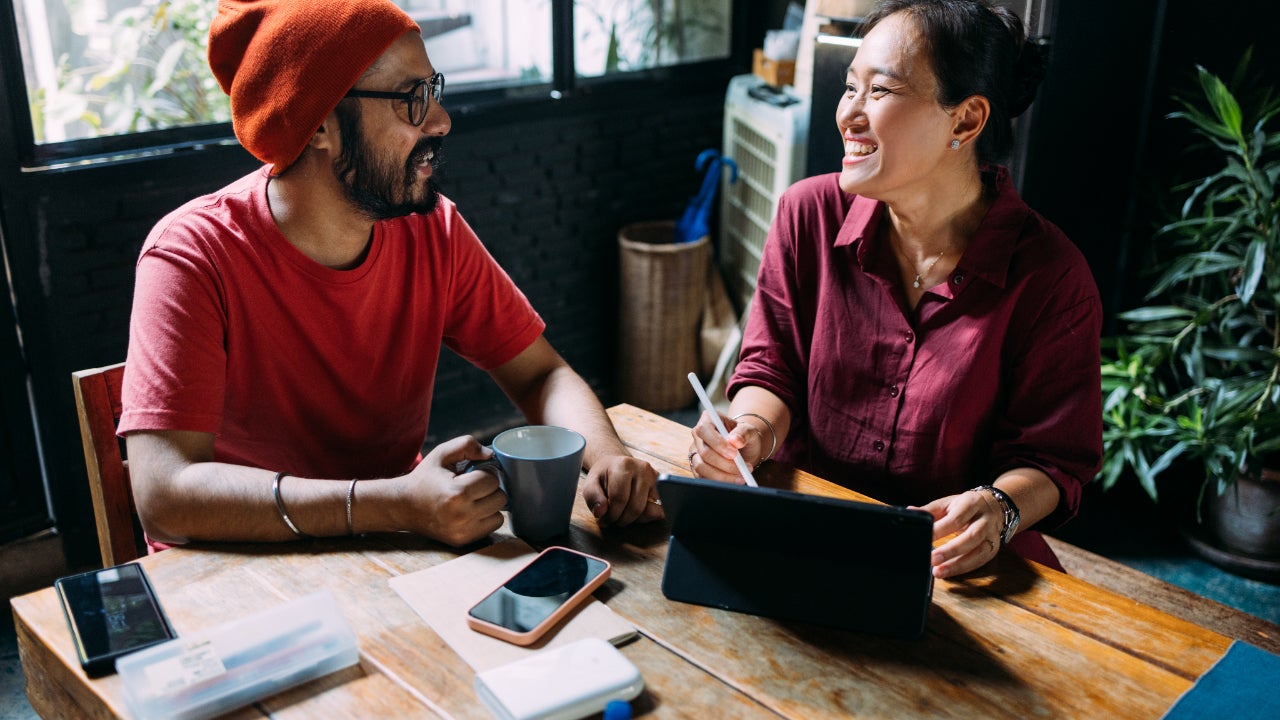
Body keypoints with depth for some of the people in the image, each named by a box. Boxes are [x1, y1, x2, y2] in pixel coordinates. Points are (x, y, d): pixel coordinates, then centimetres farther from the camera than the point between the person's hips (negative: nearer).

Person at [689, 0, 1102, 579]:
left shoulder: (1052, 277, -11)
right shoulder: (808, 213, -3)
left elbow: (1052, 455, -6)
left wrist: (999, 509, -27)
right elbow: (772, 368, 4)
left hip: (953, 563, -1)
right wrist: (754, 430, -18)